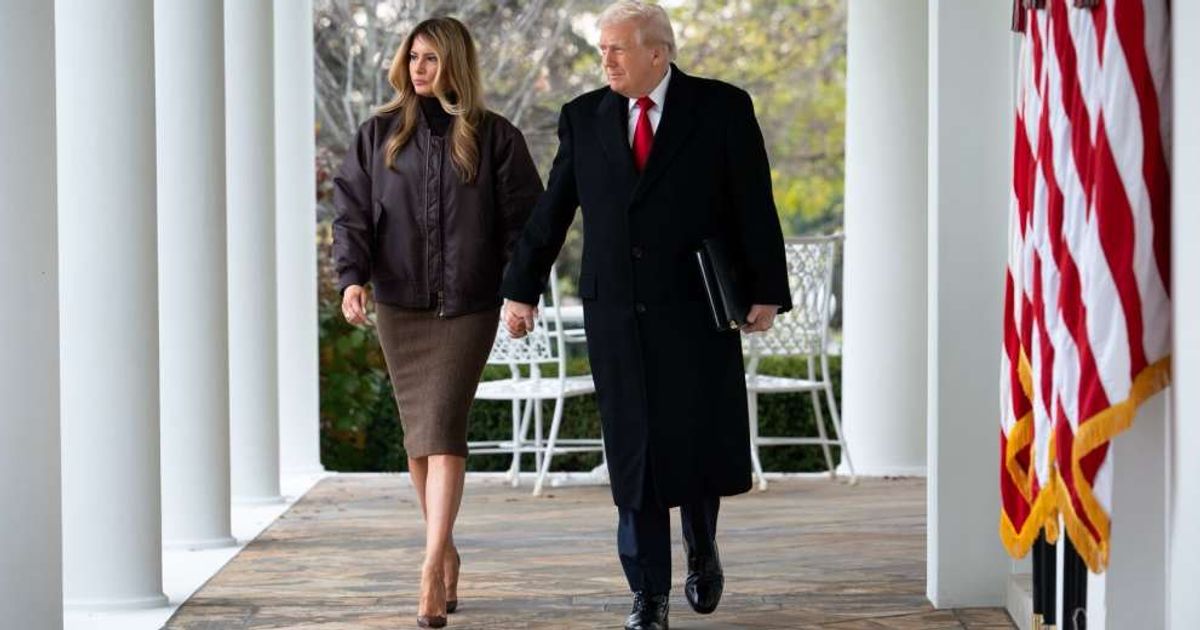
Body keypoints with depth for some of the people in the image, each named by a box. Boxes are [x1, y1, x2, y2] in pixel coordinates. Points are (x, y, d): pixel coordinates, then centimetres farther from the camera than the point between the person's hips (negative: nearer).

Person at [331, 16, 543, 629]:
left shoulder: (495, 137, 1)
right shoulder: (379, 135, 6)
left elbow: (524, 218, 3)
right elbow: (351, 211, 3)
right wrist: (352, 276, -12)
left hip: (468, 307, -3)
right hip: (399, 305, 3)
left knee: (442, 429, -14)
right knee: (418, 434, 8)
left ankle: (432, 567, -20)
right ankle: (446, 553, 21)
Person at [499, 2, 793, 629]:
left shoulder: (722, 109, -1)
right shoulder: (584, 117, 6)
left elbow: (755, 206, -2)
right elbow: (550, 210, 11)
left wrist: (766, 292, -7)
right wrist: (521, 289, 11)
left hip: (696, 311, -2)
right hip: (615, 313, 2)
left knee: (701, 442, 1)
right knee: (633, 452, 2)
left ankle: (702, 552, 30)